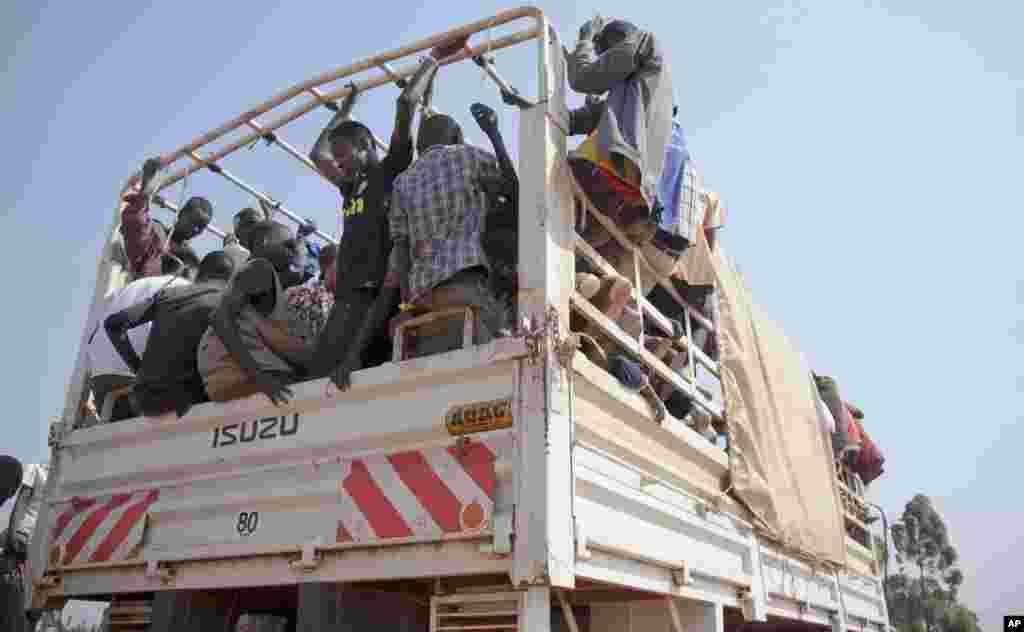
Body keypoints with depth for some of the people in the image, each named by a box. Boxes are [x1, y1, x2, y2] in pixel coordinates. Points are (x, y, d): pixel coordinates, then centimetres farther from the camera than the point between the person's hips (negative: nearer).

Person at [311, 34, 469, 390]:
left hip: (378, 289, -7)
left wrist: (435, 58, 9)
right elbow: (317, 153, 42)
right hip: (349, 293, 7)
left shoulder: (393, 170, 7)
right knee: (322, 373, -7)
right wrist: (344, 111, 47)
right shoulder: (350, 188, 28)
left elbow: (406, 103, -1)